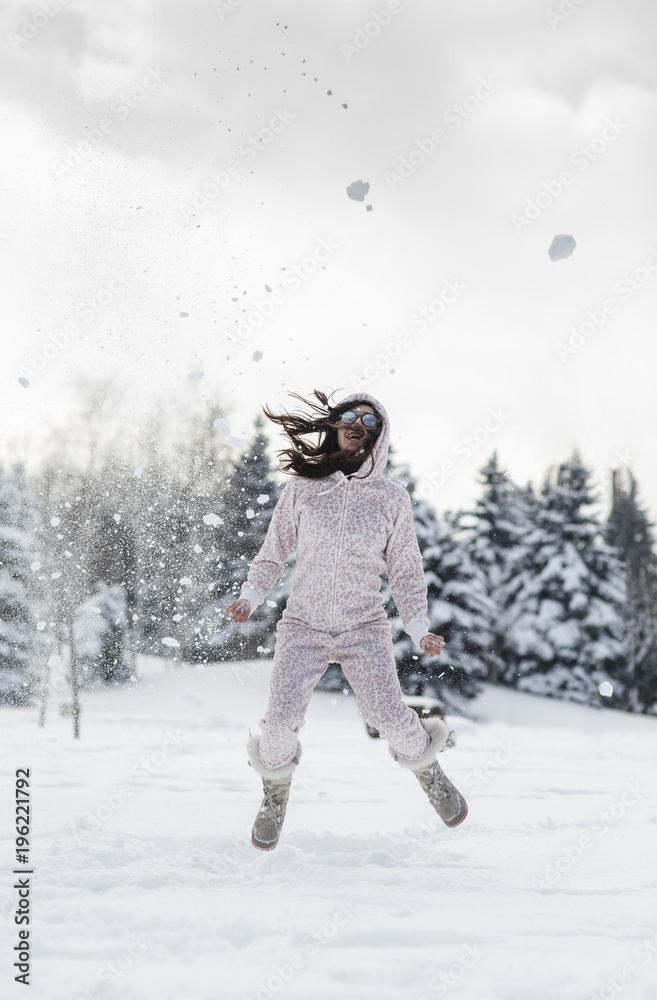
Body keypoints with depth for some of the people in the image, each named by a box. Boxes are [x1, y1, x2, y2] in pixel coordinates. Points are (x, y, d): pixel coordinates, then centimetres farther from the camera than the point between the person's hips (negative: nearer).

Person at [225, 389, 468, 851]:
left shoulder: (392, 498, 3)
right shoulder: (302, 488, 3)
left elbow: (406, 570, 9)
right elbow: (275, 551, 12)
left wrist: (420, 628, -3)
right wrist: (251, 596, -3)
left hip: (366, 629, 0)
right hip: (304, 625, 0)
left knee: (390, 718, -15)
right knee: (282, 719, -16)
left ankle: (429, 769, 19)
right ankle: (275, 794, 15)